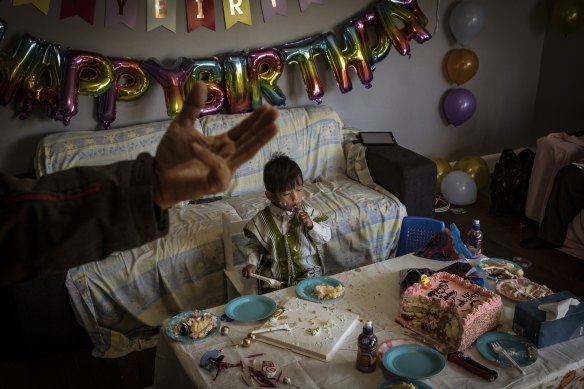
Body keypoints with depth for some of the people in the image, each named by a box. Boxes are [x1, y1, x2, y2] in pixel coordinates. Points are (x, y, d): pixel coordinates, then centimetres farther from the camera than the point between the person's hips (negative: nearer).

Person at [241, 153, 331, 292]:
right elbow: (254, 246, 7)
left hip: (309, 271, 1)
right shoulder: (261, 220, -7)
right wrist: (252, 264, -10)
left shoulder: (307, 212, -5)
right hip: (274, 277, 0)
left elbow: (326, 237, -1)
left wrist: (311, 225, -18)